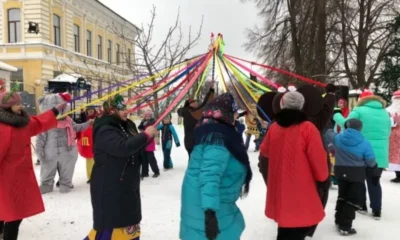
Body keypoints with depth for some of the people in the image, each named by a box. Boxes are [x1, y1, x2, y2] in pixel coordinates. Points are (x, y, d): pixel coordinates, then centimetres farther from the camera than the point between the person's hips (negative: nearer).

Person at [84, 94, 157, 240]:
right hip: (109, 189, -9)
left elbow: (137, 153, 16)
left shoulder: (127, 126, 9)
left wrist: (148, 140, -3)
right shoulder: (105, 131, -18)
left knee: (129, 223, 23)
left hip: (128, 186, 9)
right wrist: (146, 135, -26)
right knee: (109, 225, -2)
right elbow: (122, 147, -36)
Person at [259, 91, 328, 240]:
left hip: (279, 190, 6)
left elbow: (264, 151, 19)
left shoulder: (274, 127, 4)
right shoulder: (307, 128, -13)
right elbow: (318, 158, -12)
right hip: (301, 191, -5)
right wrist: (322, 176, 7)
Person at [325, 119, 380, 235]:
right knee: (354, 199, 3)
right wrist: (375, 175, 8)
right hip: (357, 174, -4)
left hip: (340, 171, 4)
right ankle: (345, 227, 0)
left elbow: (329, 133, 18)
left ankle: (339, 220, 28)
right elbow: (371, 162, -4)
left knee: (342, 195, 21)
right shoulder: (364, 143, -9)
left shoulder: (338, 138, -3)